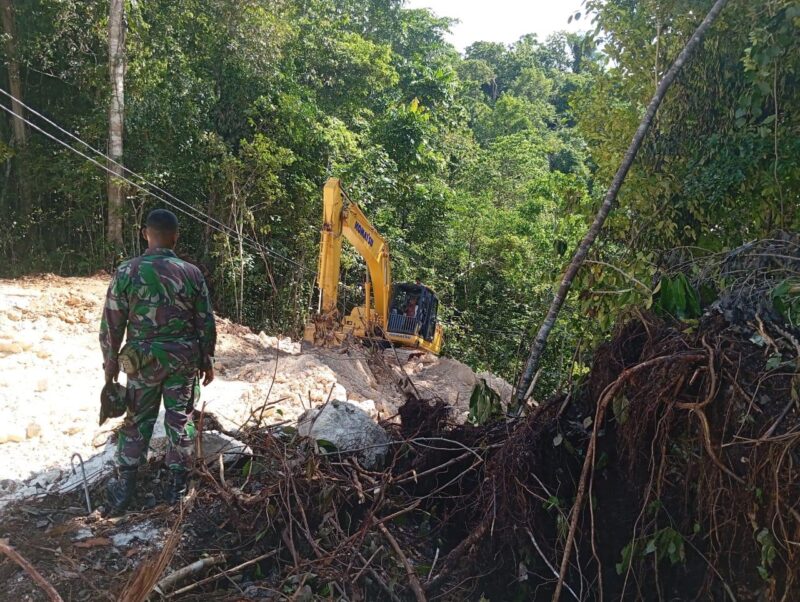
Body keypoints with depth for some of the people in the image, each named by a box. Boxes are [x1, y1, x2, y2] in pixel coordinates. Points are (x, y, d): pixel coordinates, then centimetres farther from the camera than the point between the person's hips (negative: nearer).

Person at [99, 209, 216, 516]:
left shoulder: (126, 271, -9)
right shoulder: (191, 273, -7)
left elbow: (111, 324, -5)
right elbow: (206, 323, -2)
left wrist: (111, 362, 7)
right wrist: (207, 361, 10)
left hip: (144, 359, 0)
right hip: (185, 359, 0)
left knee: (137, 422, 12)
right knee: (180, 421, 11)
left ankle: (124, 488, 18)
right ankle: (177, 485, 21)